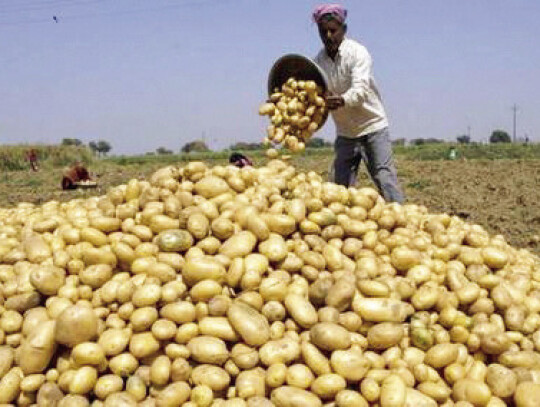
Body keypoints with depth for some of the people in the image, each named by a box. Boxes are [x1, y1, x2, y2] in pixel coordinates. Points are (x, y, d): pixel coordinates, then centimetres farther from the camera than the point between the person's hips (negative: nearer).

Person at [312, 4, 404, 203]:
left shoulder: (357, 52, -15)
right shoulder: (318, 61, 0)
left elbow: (361, 88, -31)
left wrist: (342, 100, -53)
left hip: (373, 127, -5)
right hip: (345, 133, 5)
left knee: (385, 179, -10)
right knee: (339, 185, 3)